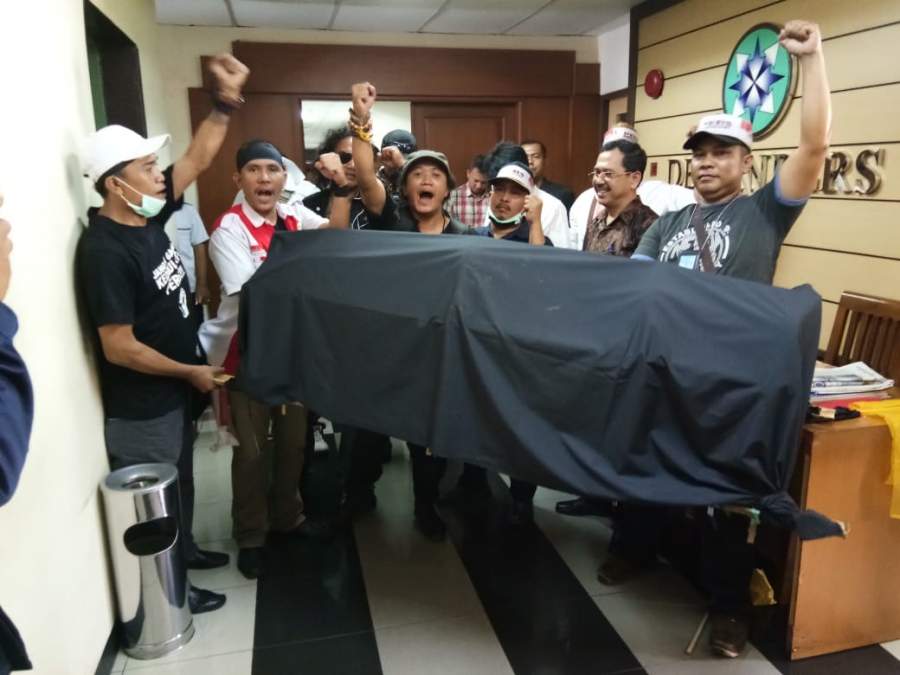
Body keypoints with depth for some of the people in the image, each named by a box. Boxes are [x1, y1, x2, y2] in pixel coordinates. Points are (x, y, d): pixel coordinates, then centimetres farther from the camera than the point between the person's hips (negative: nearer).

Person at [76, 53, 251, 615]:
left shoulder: (148, 215, -2)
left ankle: (185, 548, 47)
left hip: (173, 390, 8)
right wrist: (192, 371, -17)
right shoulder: (105, 250, -26)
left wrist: (227, 101, -6)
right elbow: (120, 348, -26)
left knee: (181, 482, 25)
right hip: (141, 405, -8)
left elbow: (198, 159, 4)